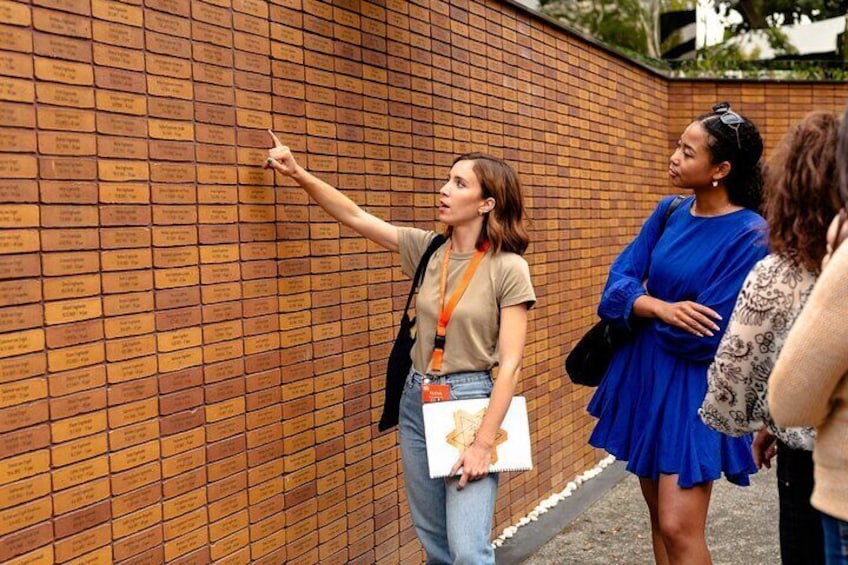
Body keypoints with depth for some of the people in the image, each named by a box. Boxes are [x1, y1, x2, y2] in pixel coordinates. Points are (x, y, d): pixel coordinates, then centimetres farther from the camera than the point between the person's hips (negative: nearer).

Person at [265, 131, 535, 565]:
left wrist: (483, 443, -18)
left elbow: (509, 364, -14)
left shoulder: (508, 268, -12)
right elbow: (355, 217, 5)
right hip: (416, 400, 5)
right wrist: (299, 175, -7)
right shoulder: (426, 249, 3)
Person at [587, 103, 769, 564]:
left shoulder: (749, 235, -16)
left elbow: (703, 335, -19)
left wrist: (642, 312, -6)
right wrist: (662, 308, -22)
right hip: (644, 372, 7)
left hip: (693, 387, -6)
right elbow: (617, 283, -3)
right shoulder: (670, 211, 3)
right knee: (659, 516, 16)